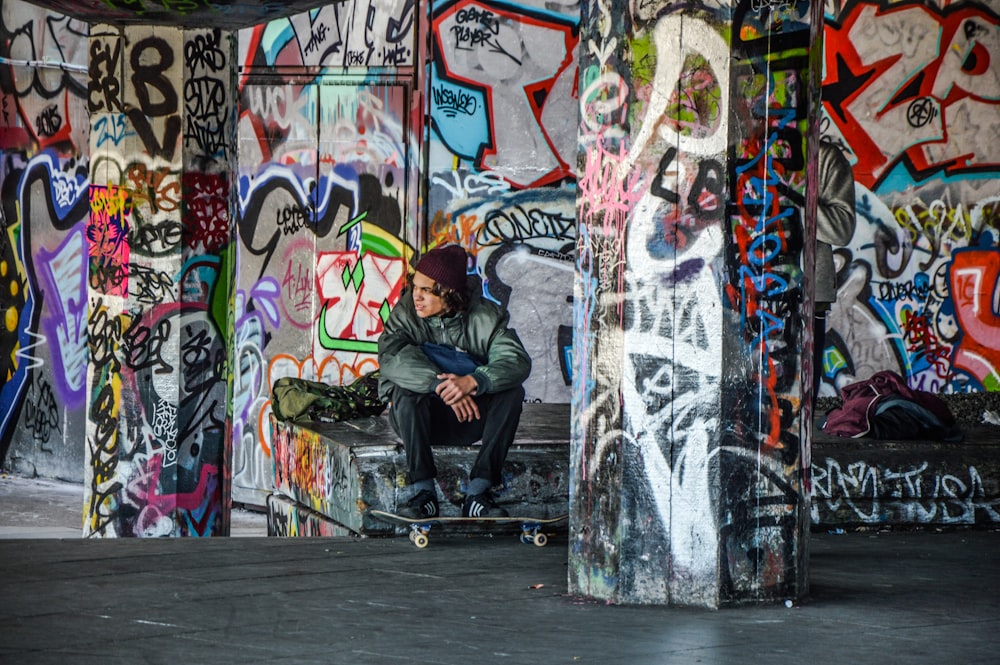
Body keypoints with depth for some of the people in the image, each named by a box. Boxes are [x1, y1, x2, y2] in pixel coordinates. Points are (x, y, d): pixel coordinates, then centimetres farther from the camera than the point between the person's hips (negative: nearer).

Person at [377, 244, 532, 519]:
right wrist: (441, 385, -38)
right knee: (404, 390, -31)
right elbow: (390, 358, -26)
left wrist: (472, 382, -39)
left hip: (473, 418, 1)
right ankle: (423, 491, -29)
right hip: (424, 418, -1)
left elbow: (517, 361, -21)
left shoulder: (486, 317, -7)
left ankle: (478, 491, -26)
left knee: (512, 392, -25)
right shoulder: (406, 314, -8)